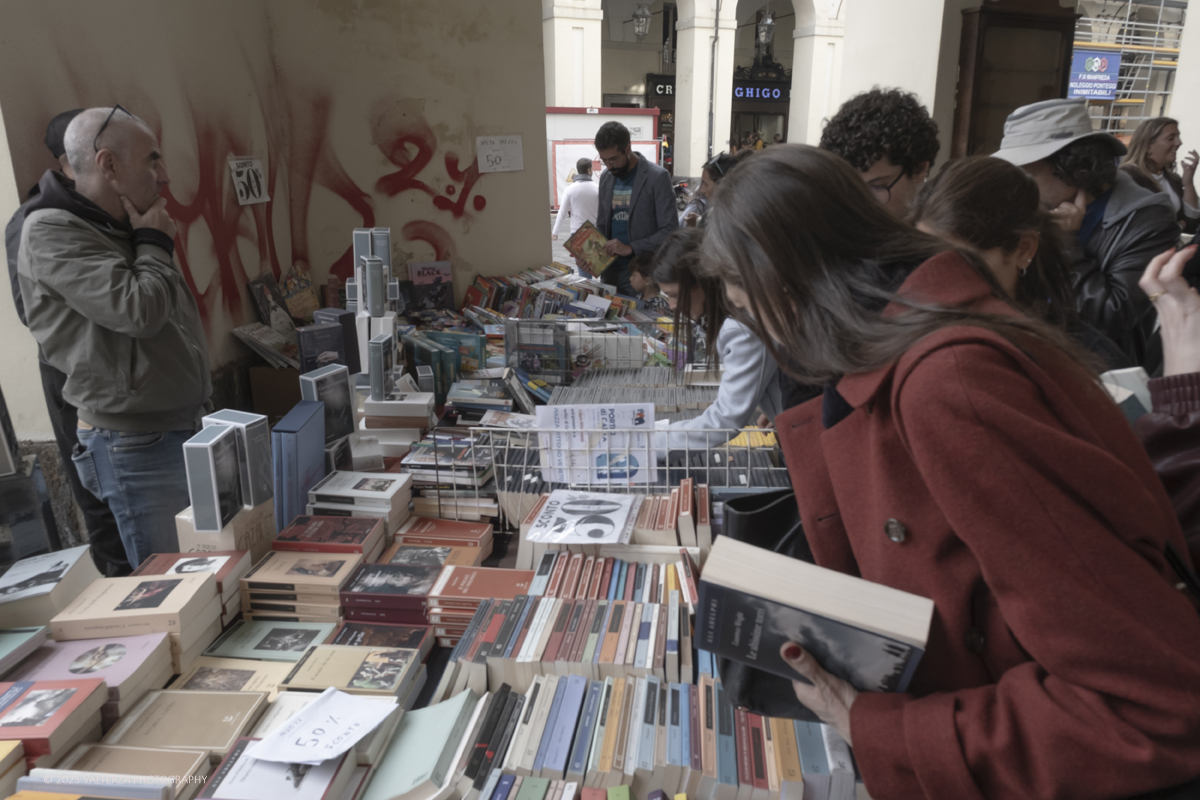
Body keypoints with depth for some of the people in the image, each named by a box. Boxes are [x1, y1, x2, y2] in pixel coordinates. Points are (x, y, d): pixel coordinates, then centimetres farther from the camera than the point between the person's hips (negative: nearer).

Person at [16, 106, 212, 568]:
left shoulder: (119, 229, 15)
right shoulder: (52, 234, -12)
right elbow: (138, 310, -23)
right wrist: (155, 245, -9)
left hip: (183, 428, 8)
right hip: (136, 444, -8)